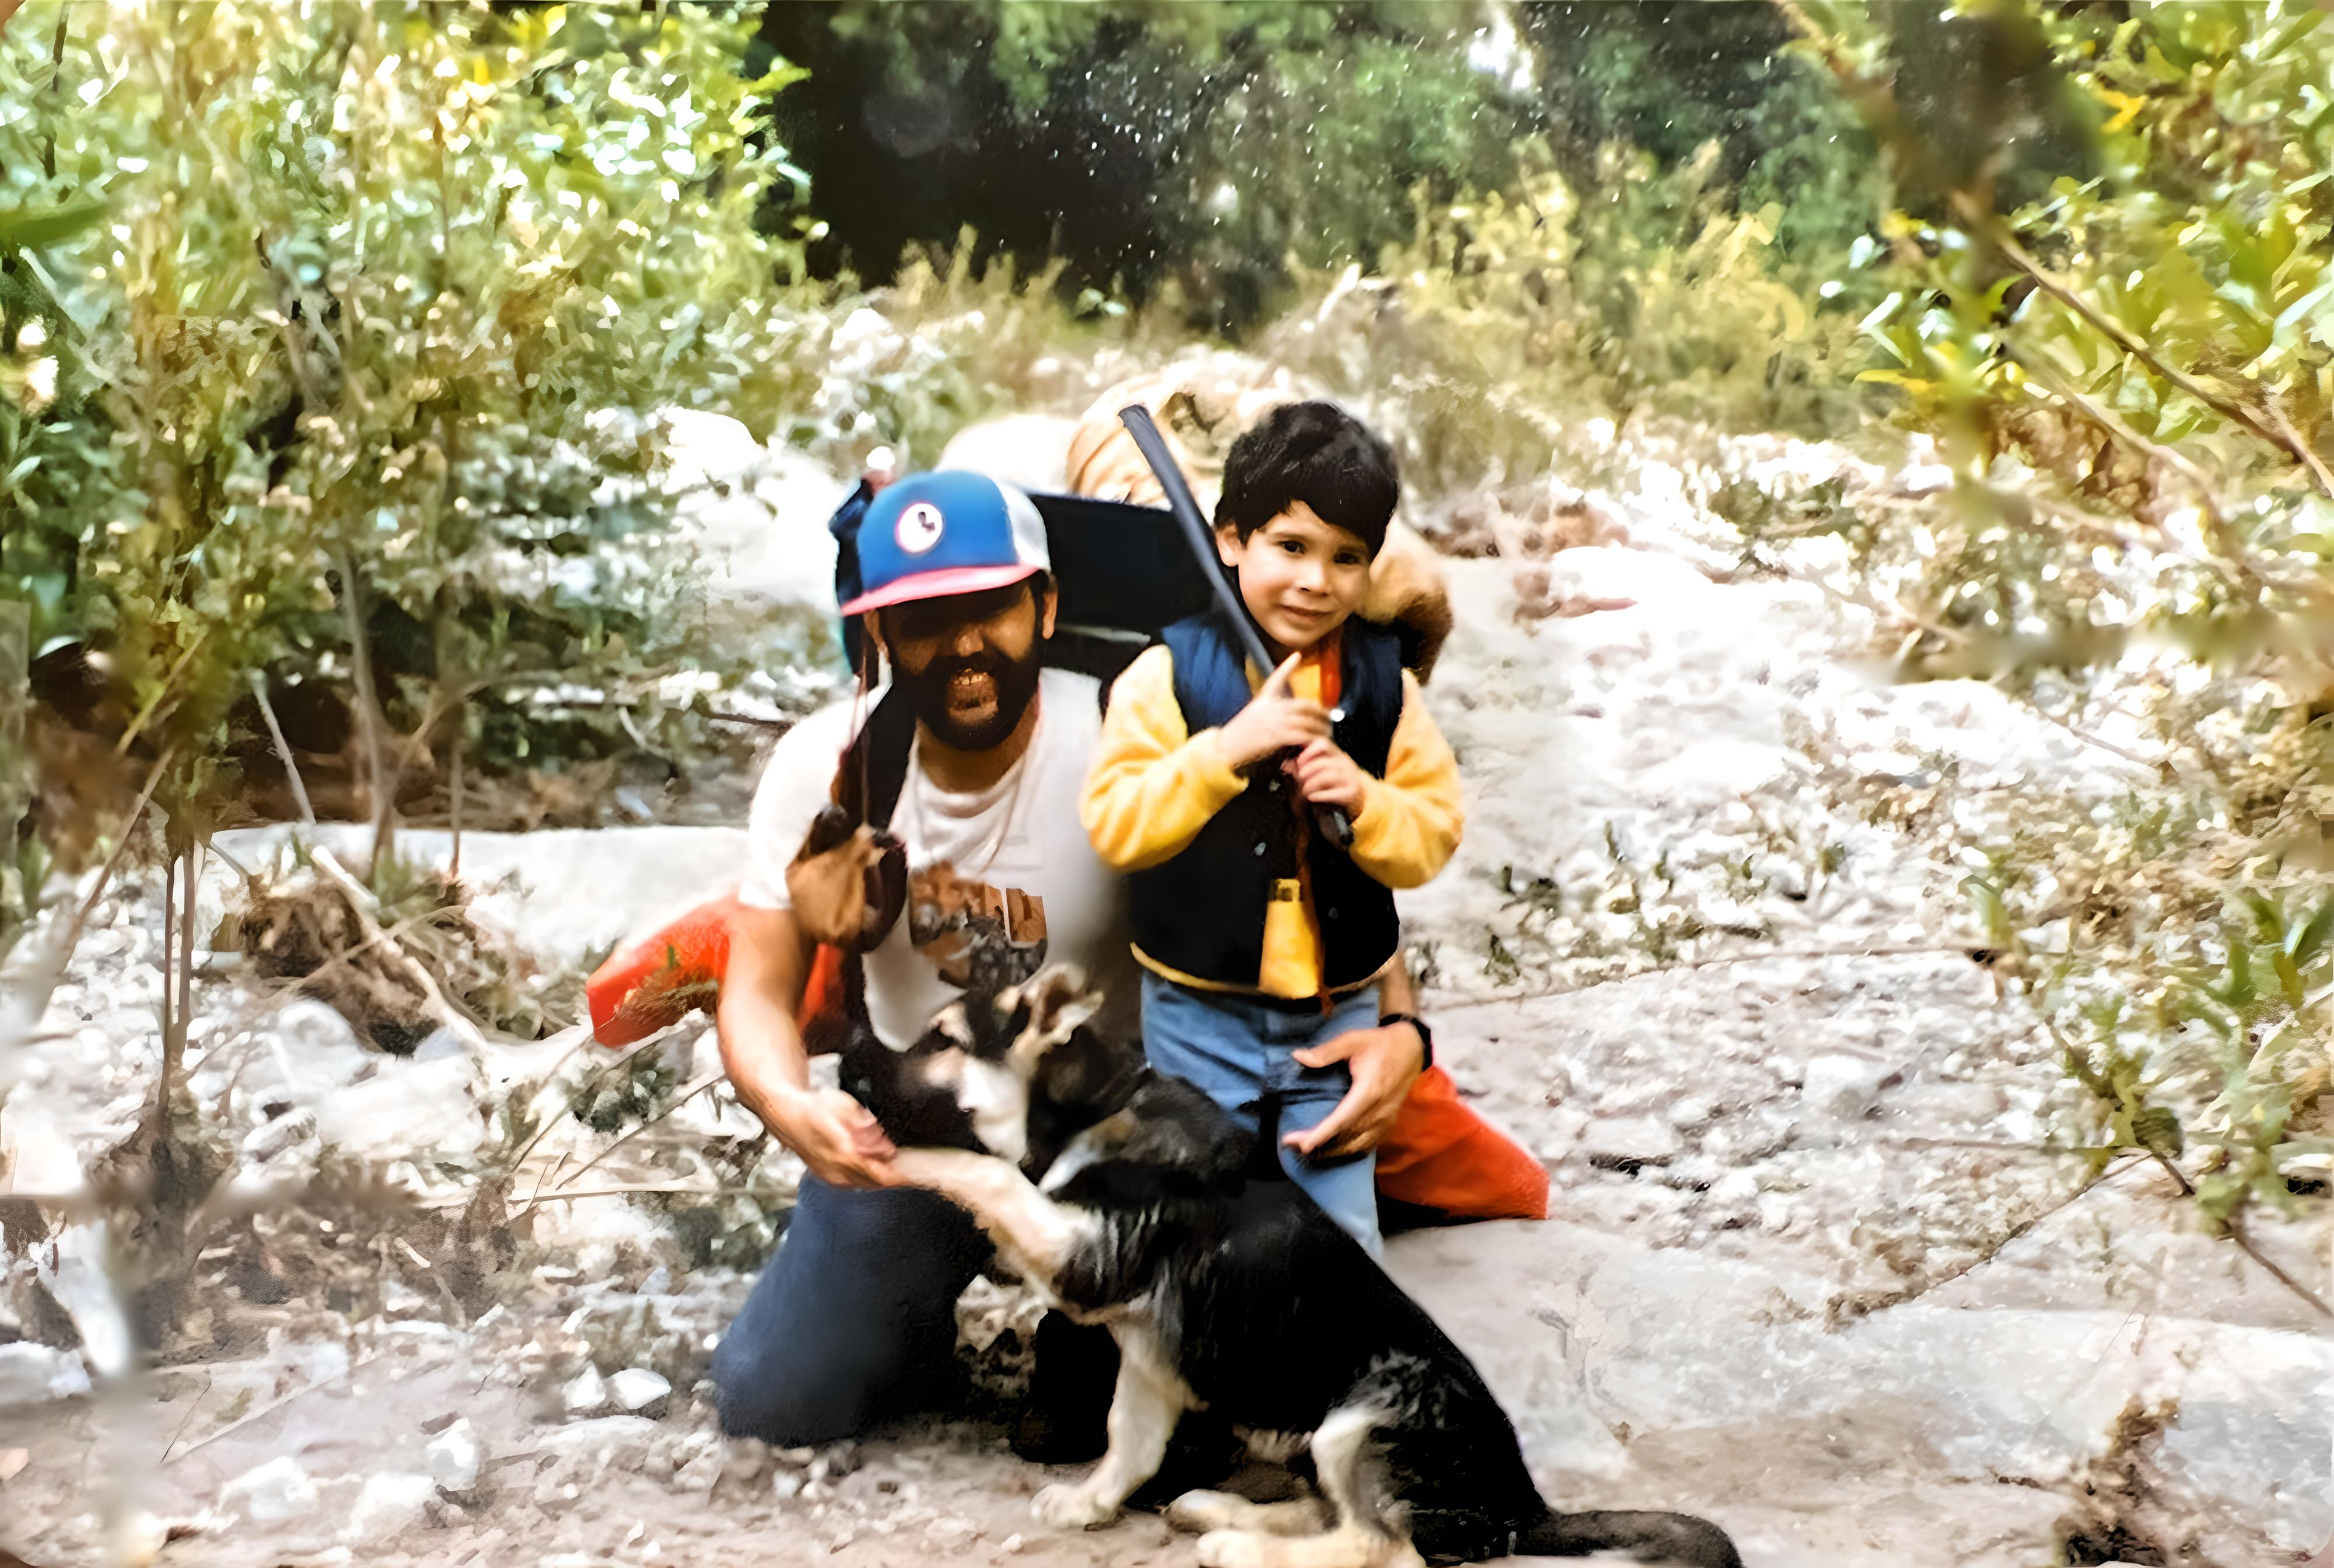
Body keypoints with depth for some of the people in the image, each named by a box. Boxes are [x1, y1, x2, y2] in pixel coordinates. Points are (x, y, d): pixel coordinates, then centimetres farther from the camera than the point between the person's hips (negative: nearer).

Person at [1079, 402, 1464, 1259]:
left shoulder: (1385, 686, 0)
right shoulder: (1169, 674, -9)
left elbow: (1434, 836, 1)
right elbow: (1114, 825, -17)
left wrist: (1365, 802, -19)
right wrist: (1228, 748, -27)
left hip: (1338, 1011, 2)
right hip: (1200, 1015, -2)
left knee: (1339, 1233, 7)